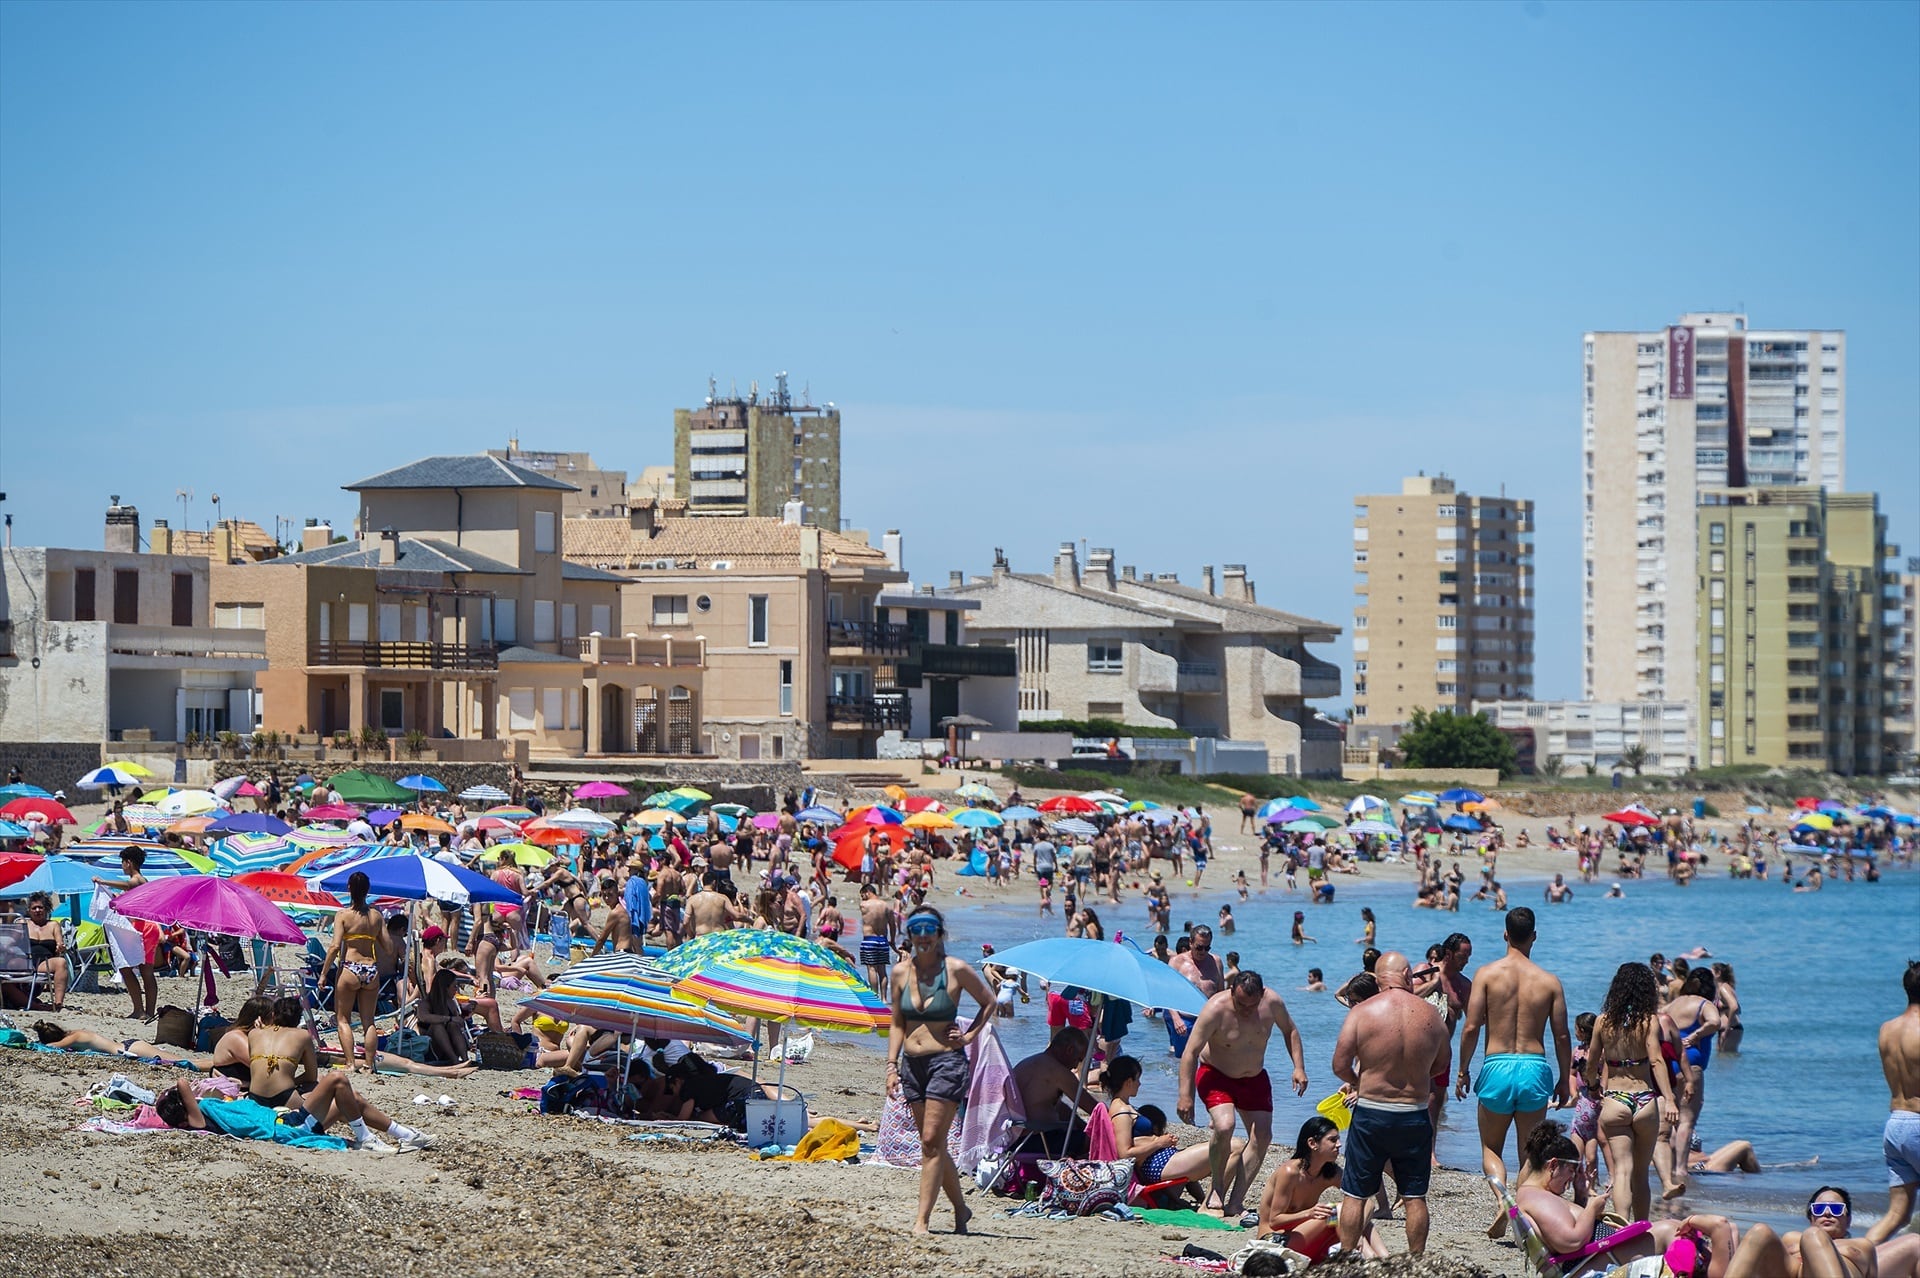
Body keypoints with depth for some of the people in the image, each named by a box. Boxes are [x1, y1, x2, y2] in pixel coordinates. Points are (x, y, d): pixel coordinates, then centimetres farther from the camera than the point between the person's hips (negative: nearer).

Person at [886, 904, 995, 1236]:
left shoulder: (956, 970, -6)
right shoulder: (900, 972, 6)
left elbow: (989, 1002, 8)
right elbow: (897, 1024, 12)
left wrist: (970, 1035, -3)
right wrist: (891, 1065, 4)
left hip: (947, 1061, -5)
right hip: (912, 1062, 5)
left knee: (932, 1142, -11)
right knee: (933, 1145, 10)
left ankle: (921, 1220, -13)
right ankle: (960, 1208, 26)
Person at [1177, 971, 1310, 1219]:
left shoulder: (1272, 1003, -15)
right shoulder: (1216, 1009, -28)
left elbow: (1289, 1030, 6)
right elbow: (1190, 1052, -27)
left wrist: (1299, 1067, -3)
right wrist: (1185, 1095, -34)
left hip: (1254, 1078, 5)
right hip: (1216, 1076, -5)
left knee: (1262, 1136, -6)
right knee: (1224, 1126, -28)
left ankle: (1235, 1201, -3)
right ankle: (1217, 1190, -7)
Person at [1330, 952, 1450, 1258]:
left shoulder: (1362, 1012, -10)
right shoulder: (1430, 1014, -2)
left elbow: (1340, 1065, -10)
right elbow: (1442, 1064, 11)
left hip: (1371, 1114, -2)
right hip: (1416, 1115, 2)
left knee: (1354, 1194, 8)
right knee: (1415, 1197, 10)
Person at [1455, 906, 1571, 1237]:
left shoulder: (1488, 974, -3)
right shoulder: (1549, 981, 2)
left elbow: (1470, 1028, -5)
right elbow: (1562, 1036, 3)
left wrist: (1463, 1072, 7)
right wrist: (1564, 1080, 15)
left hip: (1497, 1067, -1)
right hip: (1536, 1069, 1)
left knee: (1491, 1147, 13)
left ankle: (1500, 1196, -14)